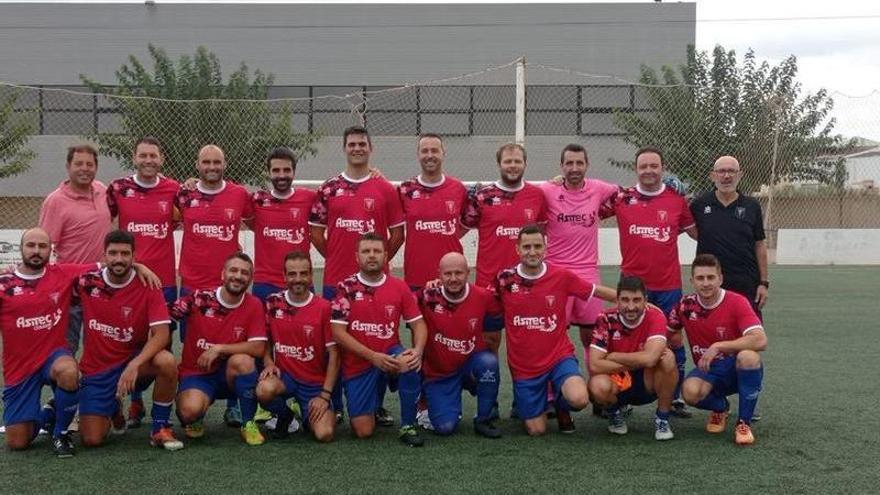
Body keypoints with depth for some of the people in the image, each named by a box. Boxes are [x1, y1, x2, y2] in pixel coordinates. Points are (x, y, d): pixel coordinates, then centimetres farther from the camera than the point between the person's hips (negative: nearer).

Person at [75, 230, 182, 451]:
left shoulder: (148, 287, -13)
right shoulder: (87, 281, -8)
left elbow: (162, 334, -22)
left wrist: (134, 365, -34)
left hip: (134, 360, -1)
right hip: (96, 369, 1)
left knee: (167, 362, -35)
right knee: (91, 439, -11)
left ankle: (160, 428, -12)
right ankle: (112, 408, 27)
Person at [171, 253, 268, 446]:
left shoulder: (254, 306, -8)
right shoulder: (200, 298, -10)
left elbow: (258, 348, -16)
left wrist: (219, 348, -21)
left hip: (230, 374, 1)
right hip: (195, 374, -1)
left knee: (242, 360, -33)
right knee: (190, 410, -32)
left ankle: (249, 424, -13)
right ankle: (193, 419, 10)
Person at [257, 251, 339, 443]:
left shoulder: (324, 308, -8)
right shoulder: (273, 303, -1)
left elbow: (333, 355, -7)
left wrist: (325, 395, -12)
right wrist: (268, 363, -8)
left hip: (315, 382, -2)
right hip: (284, 375, 2)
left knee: (324, 434, -22)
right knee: (264, 390, -34)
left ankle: (309, 414, 16)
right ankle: (284, 416, 2)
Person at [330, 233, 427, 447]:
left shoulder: (399, 287, 0)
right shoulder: (346, 288, -6)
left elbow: (418, 323, 1)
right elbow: (338, 332, -11)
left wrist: (417, 350, -21)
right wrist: (373, 356, -19)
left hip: (390, 356, 1)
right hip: (358, 365, -1)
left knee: (411, 363, -35)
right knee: (363, 431, -8)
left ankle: (408, 426, -15)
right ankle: (372, 407, 30)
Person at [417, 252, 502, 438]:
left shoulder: (483, 297, -11)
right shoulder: (428, 297, -15)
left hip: (470, 366, 1)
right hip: (438, 374, -1)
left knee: (488, 361, -33)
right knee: (445, 427, -18)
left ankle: (483, 420, -10)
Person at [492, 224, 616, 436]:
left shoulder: (561, 276, -7)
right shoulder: (505, 279, -7)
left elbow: (597, 291, 3)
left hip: (559, 356, -1)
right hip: (523, 366, 1)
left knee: (579, 399, -29)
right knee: (537, 430, 3)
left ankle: (560, 402, 10)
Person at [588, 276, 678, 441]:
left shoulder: (655, 316, -18)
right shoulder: (606, 319, -15)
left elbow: (649, 358, -34)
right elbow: (594, 365, -23)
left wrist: (612, 356, -21)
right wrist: (634, 363, -24)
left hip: (647, 383, 0)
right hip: (617, 382, 0)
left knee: (668, 358, -29)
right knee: (598, 386, -34)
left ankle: (662, 419, -8)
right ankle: (613, 413, 5)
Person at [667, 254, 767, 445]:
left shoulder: (736, 302, -16)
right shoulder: (686, 305, -4)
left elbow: (760, 340, -30)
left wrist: (718, 346, -32)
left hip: (737, 369, -2)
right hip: (707, 371, 2)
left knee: (748, 356, -37)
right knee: (690, 391, -32)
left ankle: (744, 423, -16)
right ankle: (720, 407, 8)